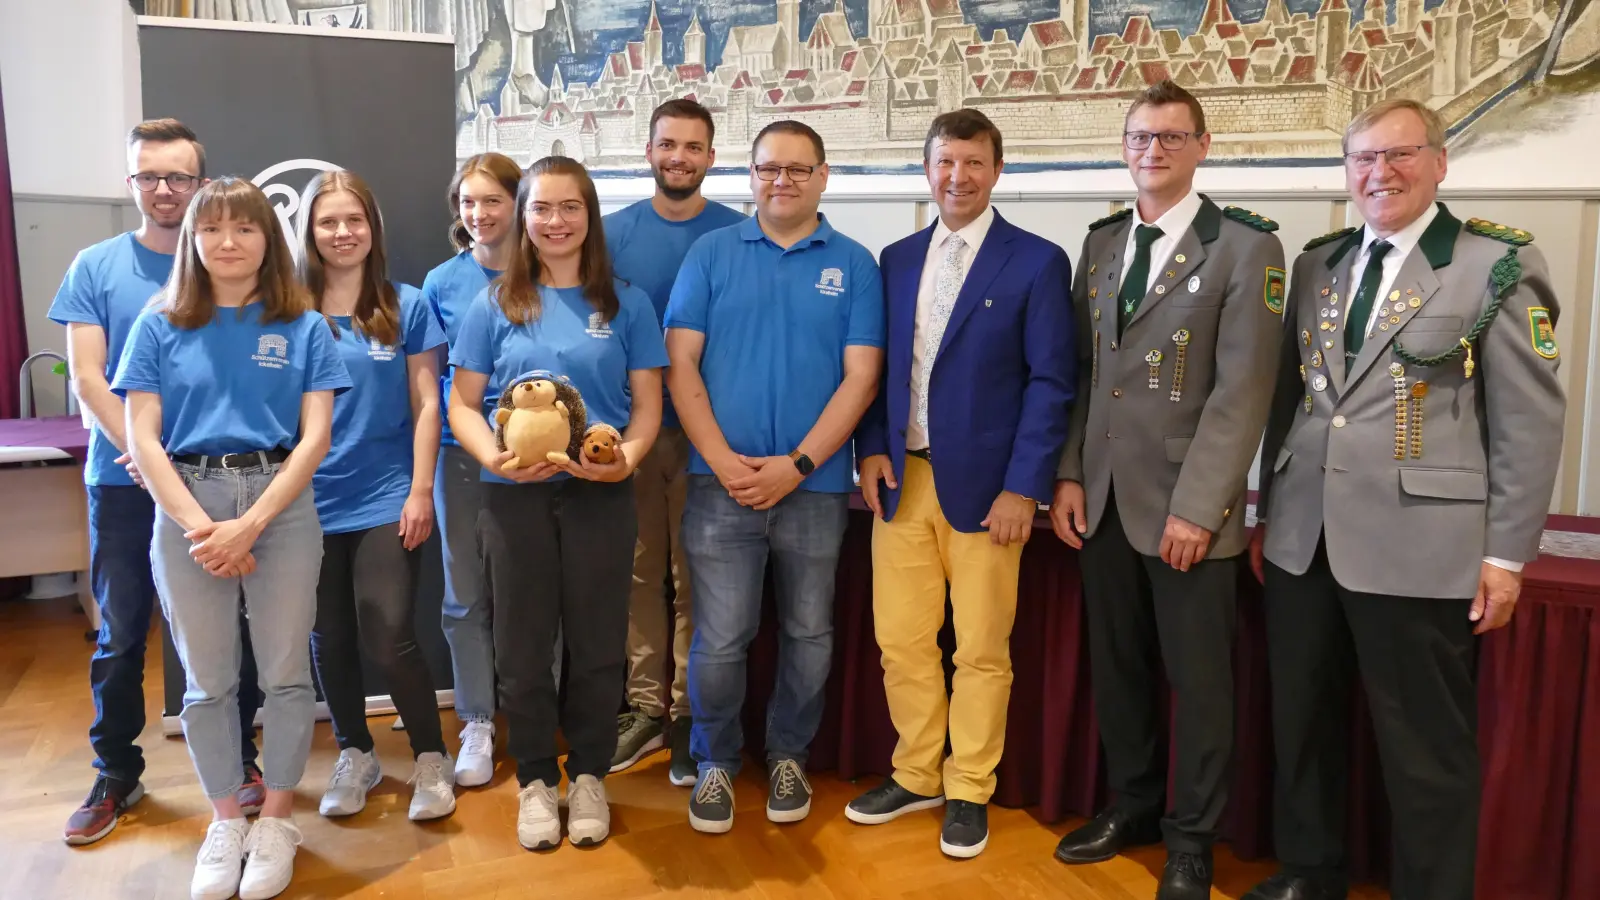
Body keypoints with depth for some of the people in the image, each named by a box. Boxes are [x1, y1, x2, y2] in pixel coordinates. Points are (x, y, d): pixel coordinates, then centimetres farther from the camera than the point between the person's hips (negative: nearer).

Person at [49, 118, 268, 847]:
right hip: (123, 480, 1)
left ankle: (240, 760, 24)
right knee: (121, 635, 9)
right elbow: (87, 379, -3)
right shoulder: (96, 267, 3)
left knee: (229, 629, 8)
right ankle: (116, 773, 25)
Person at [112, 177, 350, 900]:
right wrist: (200, 526, -11)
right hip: (185, 506, 1)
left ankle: (275, 821, 22)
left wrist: (249, 525, -12)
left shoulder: (303, 327, 3)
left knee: (285, 672, 4)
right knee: (207, 679, 9)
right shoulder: (160, 326, 6)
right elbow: (141, 439, 0)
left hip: (282, 505, -1)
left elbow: (314, 438, -3)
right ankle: (225, 823, 26)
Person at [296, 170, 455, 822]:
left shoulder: (407, 307, 1)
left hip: (386, 500, -2)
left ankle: (431, 759, 12)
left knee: (390, 639, -8)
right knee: (330, 639, 12)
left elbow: (426, 403, 1)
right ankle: (354, 755, 32)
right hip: (310, 503, 2)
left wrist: (421, 489, -4)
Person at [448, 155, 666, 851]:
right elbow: (463, 403, 6)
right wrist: (493, 456, -14)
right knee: (522, 644, 8)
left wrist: (627, 456, -15)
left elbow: (647, 400, 5)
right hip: (514, 495, 1)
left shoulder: (626, 304, 6)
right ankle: (535, 779, 25)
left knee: (597, 641, 7)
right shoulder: (494, 306, 7)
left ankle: (588, 775, 25)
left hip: (600, 493, 0)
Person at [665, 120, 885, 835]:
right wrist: (722, 460, -11)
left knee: (808, 634, 12)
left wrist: (796, 466, -12)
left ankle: (788, 756, 33)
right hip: (720, 481, 0)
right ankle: (716, 761, 24)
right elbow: (680, 362, 0)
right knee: (719, 639, 1)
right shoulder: (711, 254, 5)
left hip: (815, 484, 1)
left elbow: (860, 378, -3)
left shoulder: (854, 265, 4)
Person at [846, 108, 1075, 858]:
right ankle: (916, 775, 28)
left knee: (980, 649, 7)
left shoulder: (1036, 262, -3)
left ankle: (969, 791, 23)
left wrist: (1023, 487, -13)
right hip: (902, 478, 4)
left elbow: (1051, 382, -7)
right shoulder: (896, 259, 11)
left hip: (984, 485, -4)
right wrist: (872, 449, -2)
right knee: (901, 641, 10)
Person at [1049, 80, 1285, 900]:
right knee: (1116, 665, 15)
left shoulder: (1245, 248, -6)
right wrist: (1068, 475, 2)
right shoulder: (1100, 243, 11)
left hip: (1186, 503, -5)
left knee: (1198, 678, 7)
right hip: (1101, 497, 5)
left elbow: (1243, 390, -12)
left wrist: (1196, 506, -16)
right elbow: (1081, 371, 11)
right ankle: (1131, 805, 34)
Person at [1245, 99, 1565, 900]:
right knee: (1301, 726, 16)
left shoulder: (1498, 264, -4)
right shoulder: (1316, 264, 12)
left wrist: (1505, 554, -8)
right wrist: (1267, 513, 14)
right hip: (1302, 542, 5)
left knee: (1427, 748, 6)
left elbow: (1531, 421, -6)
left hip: (1420, 548, -5)